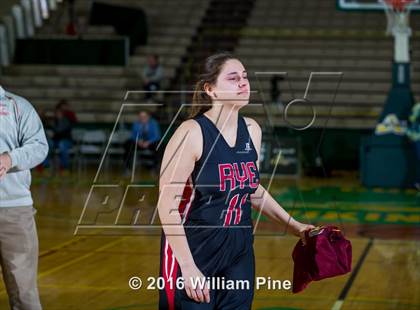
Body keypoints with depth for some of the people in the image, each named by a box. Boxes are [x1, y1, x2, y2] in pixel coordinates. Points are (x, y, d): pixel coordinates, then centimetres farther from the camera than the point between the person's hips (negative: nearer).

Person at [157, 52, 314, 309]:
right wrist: (188, 267, -21)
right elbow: (167, 204, -17)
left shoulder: (252, 130, 4)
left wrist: (293, 225, 16)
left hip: (239, 251, 6)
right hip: (193, 250, -6)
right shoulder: (192, 133, -16)